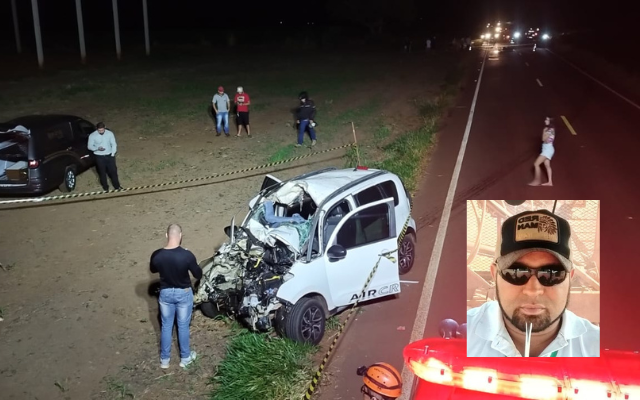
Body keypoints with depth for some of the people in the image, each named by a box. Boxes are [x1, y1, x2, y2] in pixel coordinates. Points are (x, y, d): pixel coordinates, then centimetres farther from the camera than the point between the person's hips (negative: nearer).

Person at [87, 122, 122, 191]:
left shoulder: (110, 133, -9)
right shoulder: (92, 136, -14)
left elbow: (114, 144, -1)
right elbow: (89, 146, -6)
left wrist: (113, 154, -8)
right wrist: (97, 148, -24)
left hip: (109, 155, 1)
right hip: (99, 157, -1)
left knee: (113, 171, 7)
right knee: (102, 172, 11)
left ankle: (117, 186, 23)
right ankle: (105, 187, 29)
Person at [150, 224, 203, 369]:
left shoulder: (157, 255, -18)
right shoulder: (187, 255, -26)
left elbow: (153, 270, 5)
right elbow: (198, 275, -11)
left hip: (165, 293, 2)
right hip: (183, 293, -2)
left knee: (166, 326, 19)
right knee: (183, 326, 16)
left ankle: (164, 359, 32)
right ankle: (185, 357, 33)